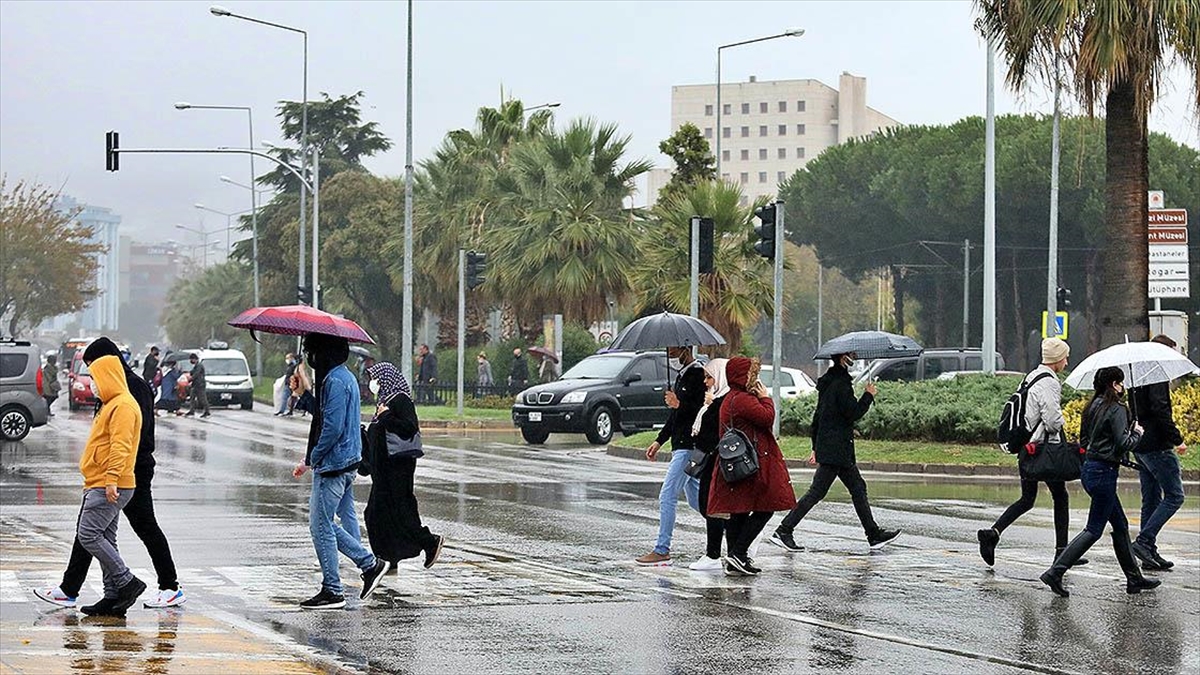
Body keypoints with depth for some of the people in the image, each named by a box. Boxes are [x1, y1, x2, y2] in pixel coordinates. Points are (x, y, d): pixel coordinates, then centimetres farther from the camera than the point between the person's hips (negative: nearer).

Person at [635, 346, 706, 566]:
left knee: (667, 496, -10)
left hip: (690, 446, -10)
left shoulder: (698, 375, -13)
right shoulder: (682, 377, 18)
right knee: (695, 499, 14)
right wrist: (659, 441, 24)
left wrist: (680, 404, -28)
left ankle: (662, 550, -7)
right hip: (681, 445, 10)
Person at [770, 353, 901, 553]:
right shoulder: (840, 383, -16)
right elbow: (853, 413, -18)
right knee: (817, 491, -7)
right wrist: (868, 396, -2)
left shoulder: (827, 381, 13)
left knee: (858, 487, 13)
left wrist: (816, 448, 22)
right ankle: (783, 531, -7)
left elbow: (817, 416, 18)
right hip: (836, 449, -10)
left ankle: (874, 534, 17)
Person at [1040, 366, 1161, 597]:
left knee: (1121, 526, 17)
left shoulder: (1092, 408, 11)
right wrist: (1137, 434, -2)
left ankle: (1134, 579, 24)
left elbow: (1084, 440, 16)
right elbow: (1123, 444, -21)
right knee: (1093, 530, -5)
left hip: (1089, 468, 9)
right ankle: (1055, 573, -12)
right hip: (1104, 472, -9)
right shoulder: (1117, 410, -15)